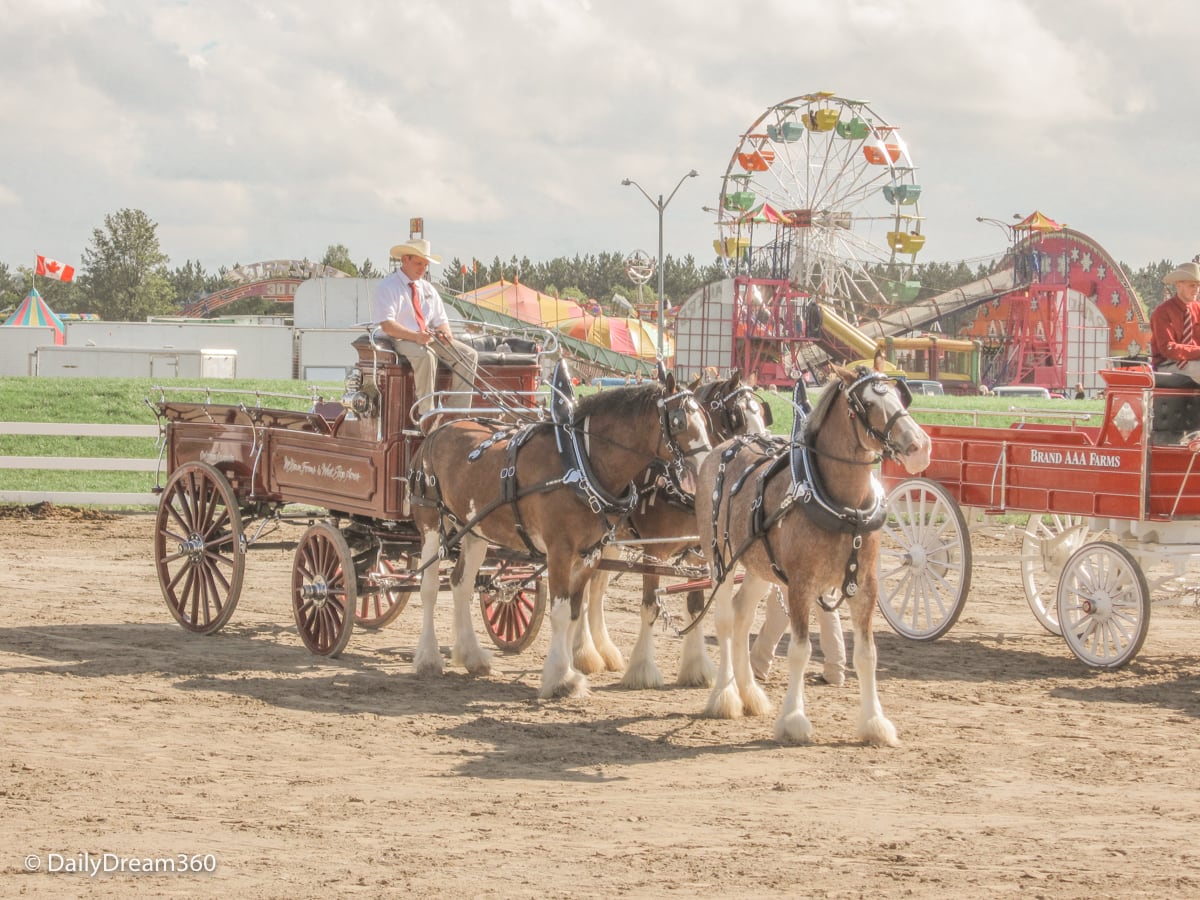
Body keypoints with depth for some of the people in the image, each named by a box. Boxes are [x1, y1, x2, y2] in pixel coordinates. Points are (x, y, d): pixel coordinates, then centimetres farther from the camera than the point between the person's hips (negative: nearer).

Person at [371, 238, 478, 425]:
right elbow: (387, 325, -16)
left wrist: (444, 332, -8)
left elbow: (441, 320, 18)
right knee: (426, 355, -39)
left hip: (430, 339, 7)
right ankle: (426, 414, -35)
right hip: (401, 340, -7)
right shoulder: (387, 287, -4)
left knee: (469, 355, -12)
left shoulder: (428, 289, 19)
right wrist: (415, 336, -30)